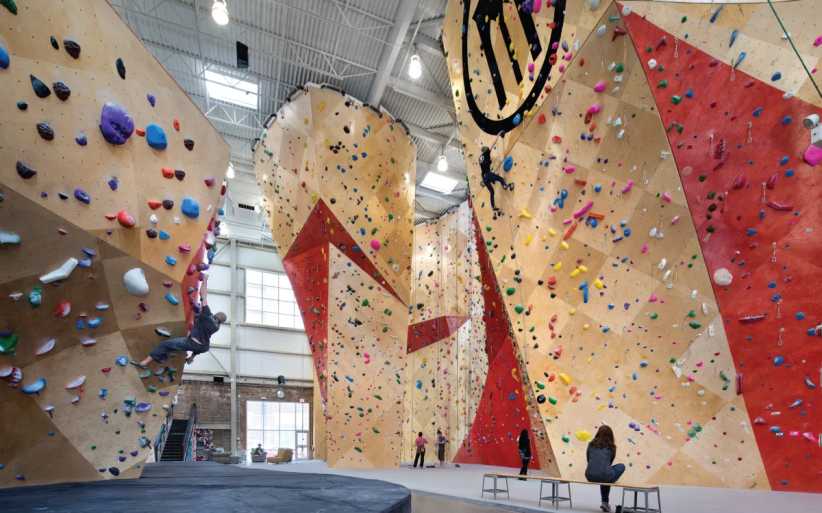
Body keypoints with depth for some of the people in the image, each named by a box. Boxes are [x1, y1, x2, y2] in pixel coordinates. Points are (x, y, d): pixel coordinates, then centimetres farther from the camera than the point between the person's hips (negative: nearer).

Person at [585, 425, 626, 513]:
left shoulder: (591, 444, 14)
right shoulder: (611, 447, 11)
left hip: (590, 476, 4)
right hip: (605, 476, -4)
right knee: (621, 466, 26)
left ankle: (605, 502, 35)